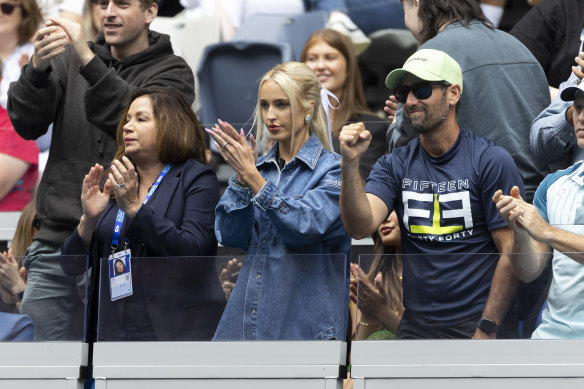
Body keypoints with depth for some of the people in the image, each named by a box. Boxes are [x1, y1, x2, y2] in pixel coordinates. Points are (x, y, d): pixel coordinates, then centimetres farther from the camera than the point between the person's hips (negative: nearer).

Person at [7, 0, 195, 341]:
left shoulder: (172, 73, 3)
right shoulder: (69, 60, 13)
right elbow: (26, 124, 0)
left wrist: (89, 61, -25)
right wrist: (38, 68, -20)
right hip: (57, 241, 3)